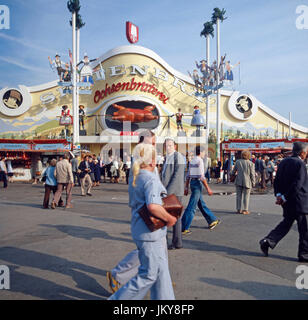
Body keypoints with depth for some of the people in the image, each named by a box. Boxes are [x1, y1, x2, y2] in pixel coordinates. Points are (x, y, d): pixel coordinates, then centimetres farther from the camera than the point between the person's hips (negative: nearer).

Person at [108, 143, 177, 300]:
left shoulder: (135, 178, 11)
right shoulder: (151, 178, -19)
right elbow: (153, 206, -33)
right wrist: (169, 219, -19)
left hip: (139, 229, 10)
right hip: (150, 232, -10)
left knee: (161, 270, 18)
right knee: (149, 274, 4)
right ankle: (118, 299, 14)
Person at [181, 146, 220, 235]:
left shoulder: (191, 161, 13)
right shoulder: (199, 161, -13)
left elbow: (188, 176, 14)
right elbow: (202, 176, -18)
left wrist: (186, 188, 17)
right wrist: (208, 188, -14)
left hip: (192, 183, 10)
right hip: (197, 183, -10)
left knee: (202, 204, 19)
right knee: (192, 207, -7)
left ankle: (212, 221, 35)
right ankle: (183, 228, -5)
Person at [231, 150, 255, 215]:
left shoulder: (238, 162, 2)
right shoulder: (251, 163, -5)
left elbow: (234, 171, 13)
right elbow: (252, 174, -6)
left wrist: (232, 174, 34)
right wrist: (253, 182, 2)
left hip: (239, 181, 2)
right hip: (247, 182, -2)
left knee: (239, 195, 11)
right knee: (246, 196, 5)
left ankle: (238, 209, 15)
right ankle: (245, 210, 6)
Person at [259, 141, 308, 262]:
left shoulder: (284, 162, 9)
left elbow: (277, 180, 8)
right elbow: (297, 185, -21)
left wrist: (278, 194, 2)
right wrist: (284, 198, -16)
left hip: (287, 202, 8)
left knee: (286, 223, 18)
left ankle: (268, 241, 8)